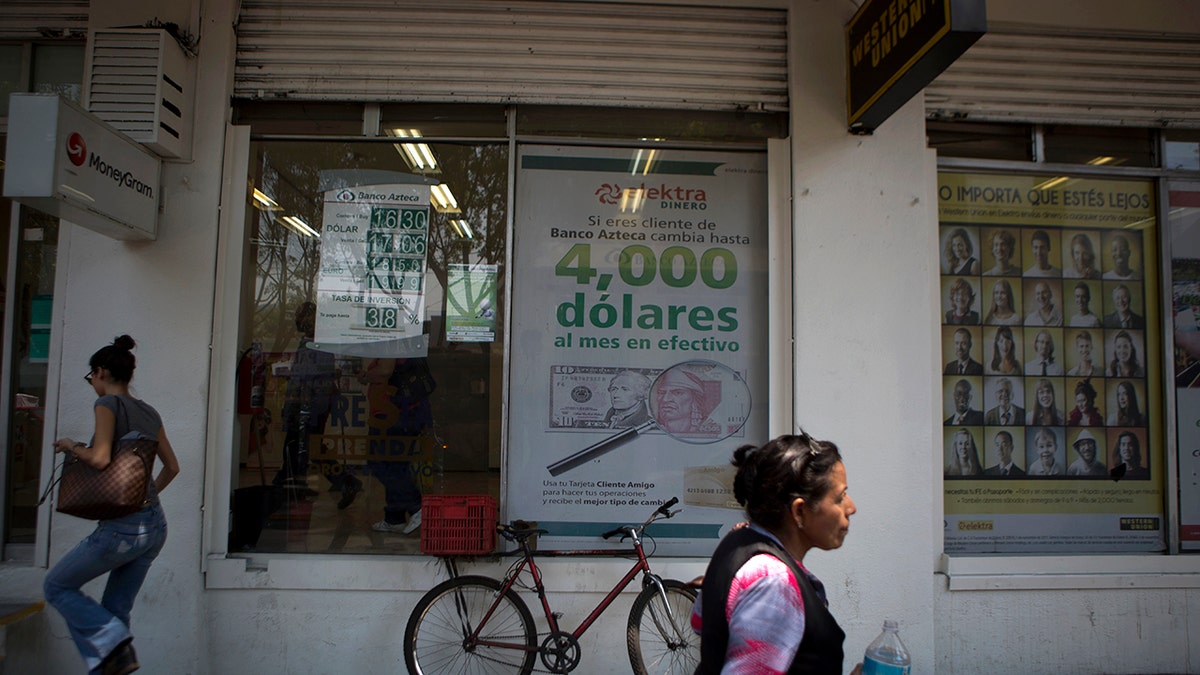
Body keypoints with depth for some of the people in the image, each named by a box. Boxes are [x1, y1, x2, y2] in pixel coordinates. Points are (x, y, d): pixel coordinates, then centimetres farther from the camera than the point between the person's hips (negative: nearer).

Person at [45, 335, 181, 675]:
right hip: (155, 526, 8)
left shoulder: (108, 404, -8)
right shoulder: (149, 412, 13)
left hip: (121, 527, -7)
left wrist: (72, 445, -3)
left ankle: (114, 645, -2)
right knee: (115, 610, 17)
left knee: (57, 586, 13)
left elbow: (100, 458, -22)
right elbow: (172, 466, 20)